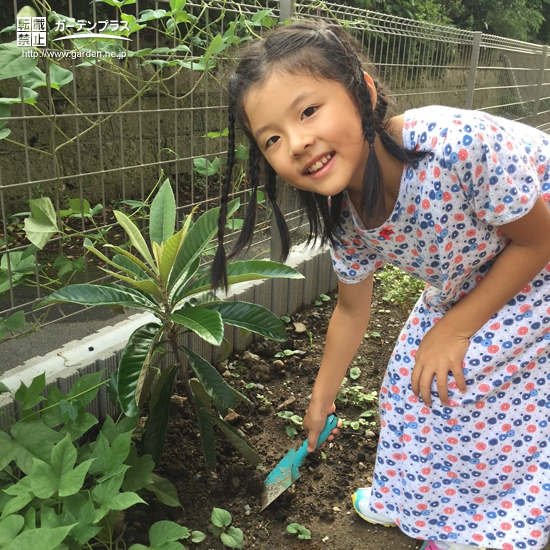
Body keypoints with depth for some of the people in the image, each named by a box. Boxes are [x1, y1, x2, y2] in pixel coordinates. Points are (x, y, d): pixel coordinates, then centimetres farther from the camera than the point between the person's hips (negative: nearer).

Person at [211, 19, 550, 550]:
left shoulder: (463, 143, -41)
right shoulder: (343, 218, -20)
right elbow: (352, 310, -2)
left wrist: (455, 330, -18)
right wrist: (320, 402, 10)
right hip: (468, 282, 5)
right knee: (414, 387, 9)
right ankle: (421, 501, 39)